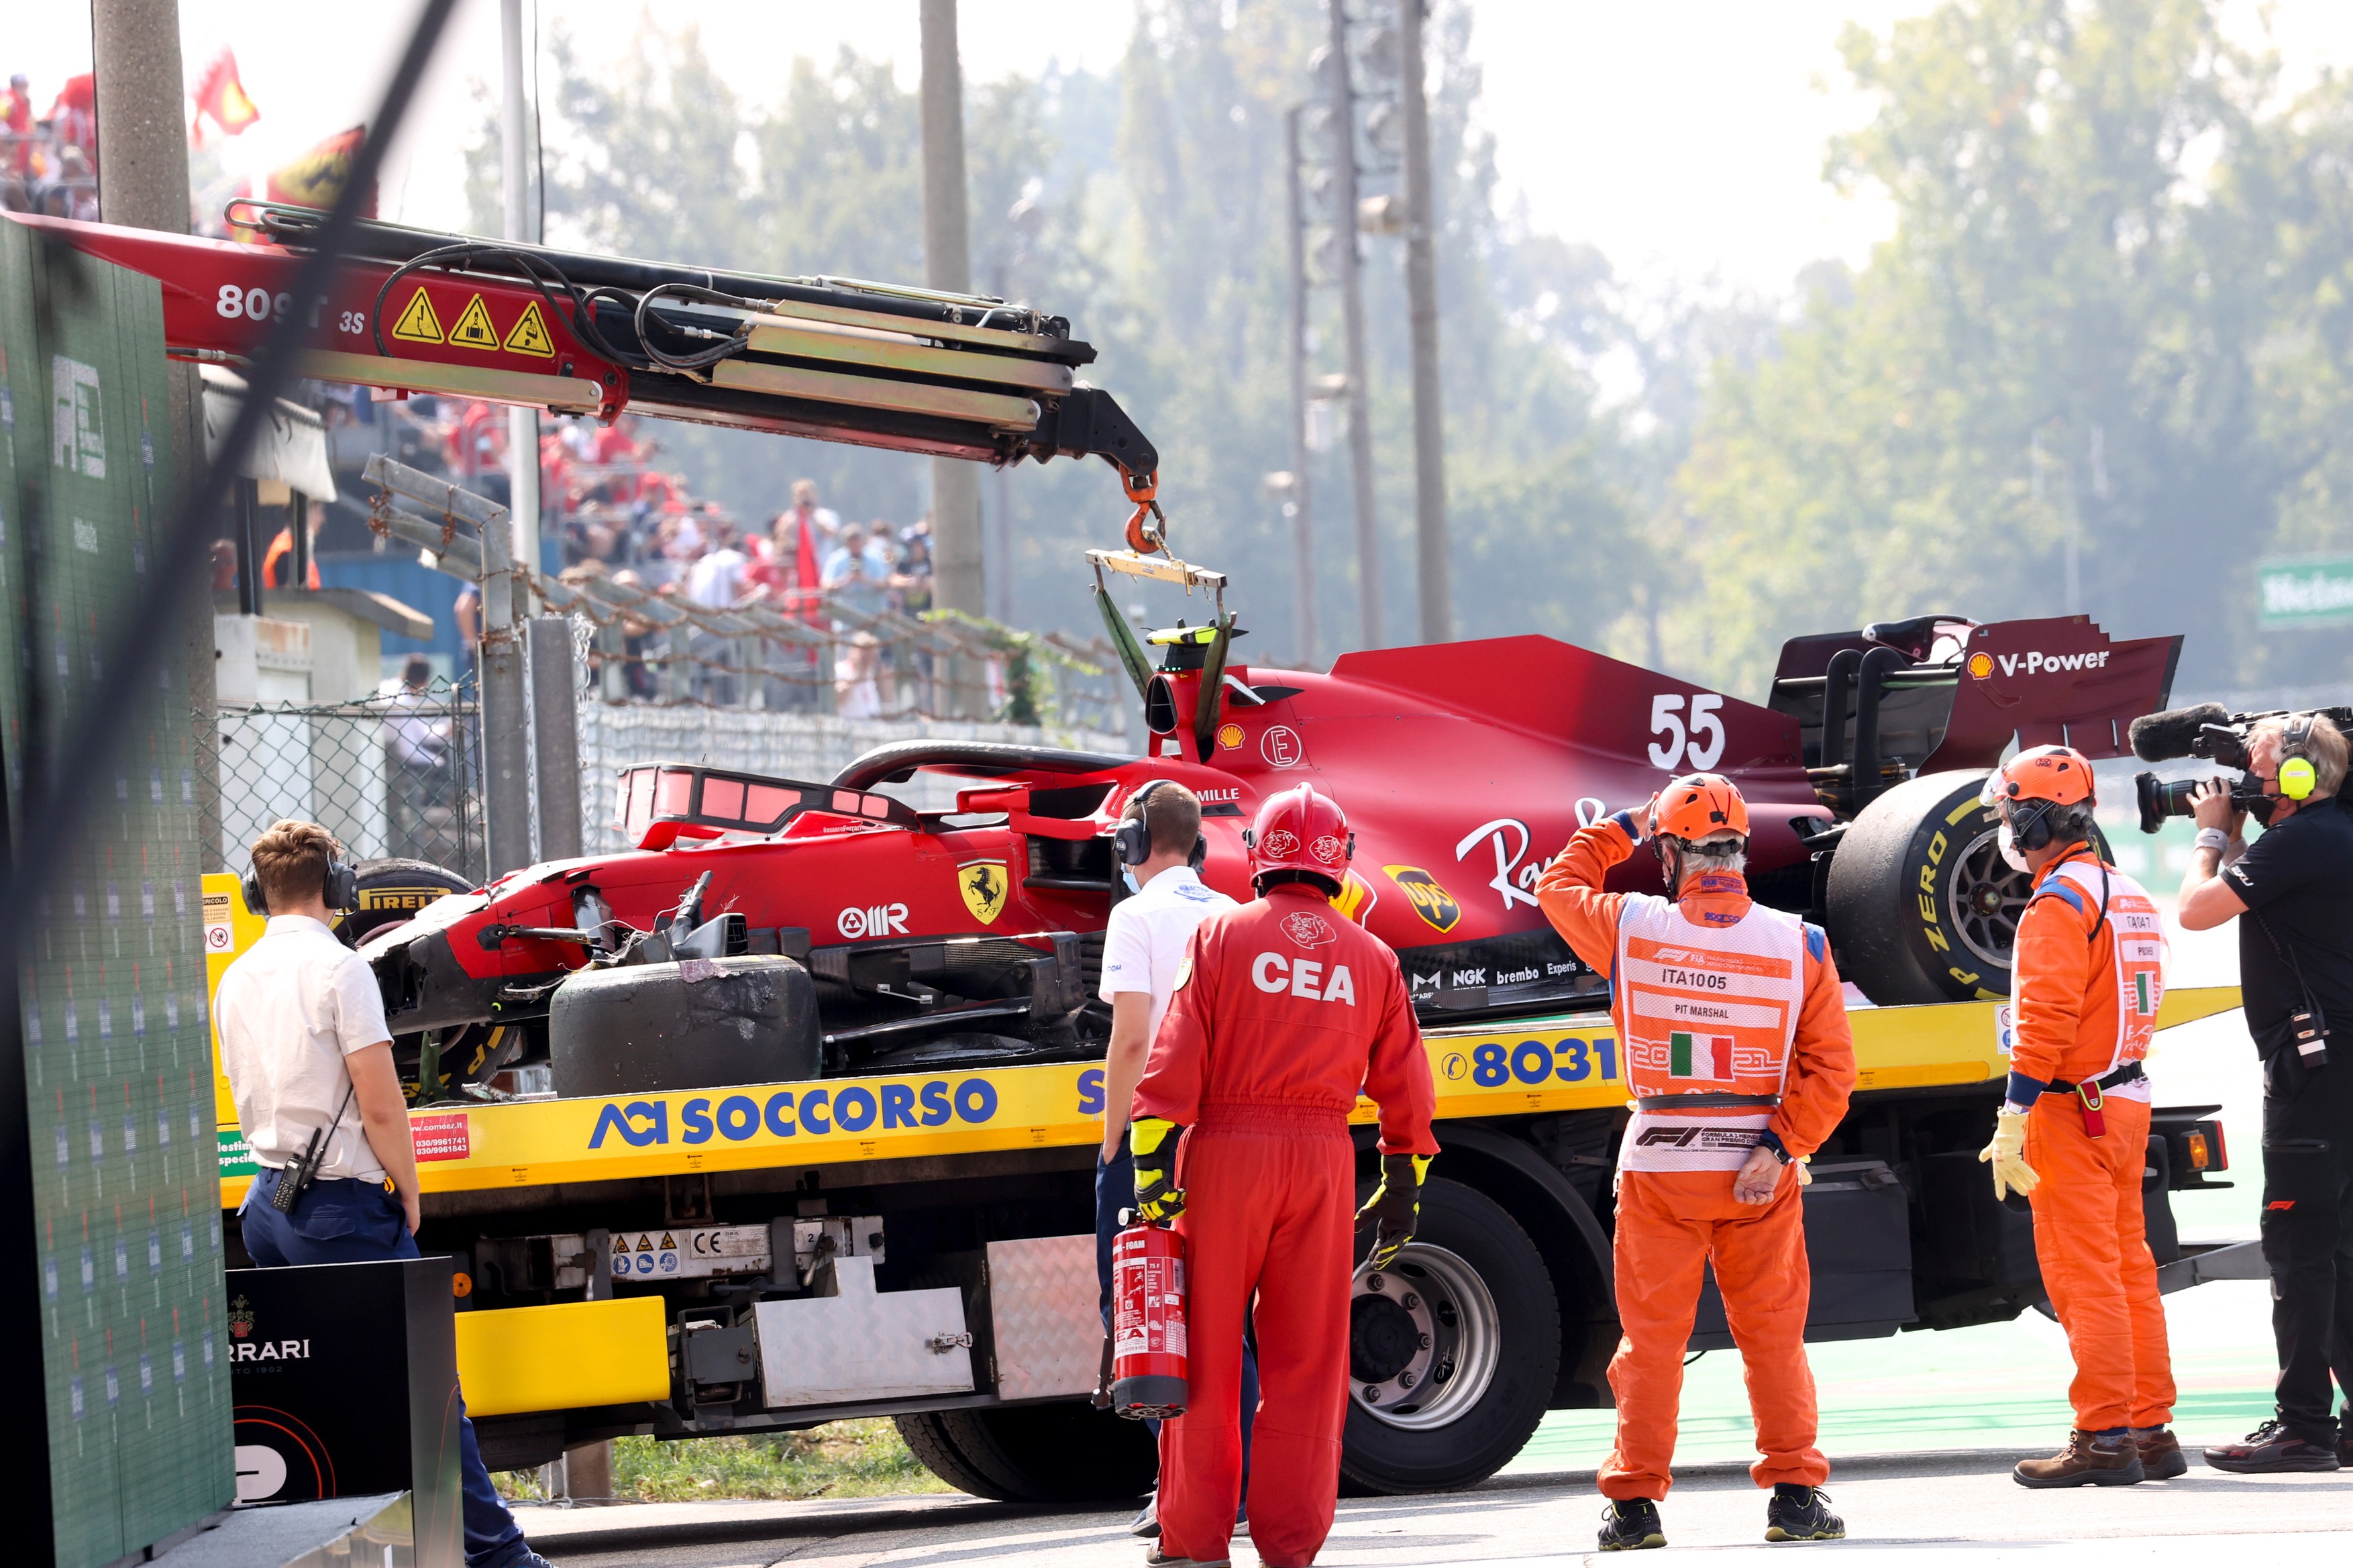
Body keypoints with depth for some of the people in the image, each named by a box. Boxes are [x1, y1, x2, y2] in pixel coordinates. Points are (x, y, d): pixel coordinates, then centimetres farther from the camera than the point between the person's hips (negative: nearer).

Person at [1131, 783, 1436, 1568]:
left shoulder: (1222, 936, 0)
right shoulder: (1370, 958, 9)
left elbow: (1175, 1059, -7)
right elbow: (1405, 1085, 10)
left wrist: (1153, 1165, -7)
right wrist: (1404, 1189, 17)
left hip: (1226, 1150, -2)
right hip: (1323, 1159, 2)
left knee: (1207, 1351, 5)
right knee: (1307, 1359, 6)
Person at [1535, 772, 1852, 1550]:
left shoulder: (1632, 929, -7)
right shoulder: (1798, 944, -5)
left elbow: (1560, 886, 15)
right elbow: (1830, 1066, -9)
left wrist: (1624, 826, 24)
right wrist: (1781, 1147, -9)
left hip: (1660, 1163, 0)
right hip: (1758, 1164, 1)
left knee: (1652, 1336, 7)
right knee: (1773, 1335, 9)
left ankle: (1634, 1503, 8)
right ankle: (1795, 1493, 9)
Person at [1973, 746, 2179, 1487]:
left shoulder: (2059, 902, -14)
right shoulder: (2130, 897, 16)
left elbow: (2044, 1020, -20)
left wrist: (2012, 1125, -20)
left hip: (2072, 1111, -9)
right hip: (2128, 1101, 9)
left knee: (2084, 1275, -7)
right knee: (2129, 1270, 12)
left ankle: (2105, 1439, -8)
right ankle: (2151, 1431, 14)